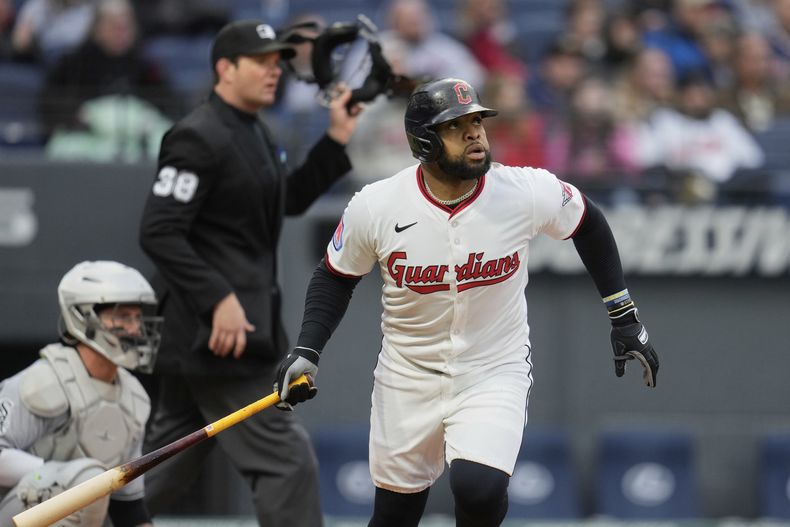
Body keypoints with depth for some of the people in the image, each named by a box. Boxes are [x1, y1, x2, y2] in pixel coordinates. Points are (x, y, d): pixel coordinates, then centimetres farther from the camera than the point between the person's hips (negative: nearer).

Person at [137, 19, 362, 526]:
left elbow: (290, 200, 27)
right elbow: (159, 232, -20)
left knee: (163, 472, 15)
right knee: (288, 462, -10)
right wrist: (218, 300, -25)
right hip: (220, 333, -10)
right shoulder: (199, 138, -14)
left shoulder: (257, 135, 16)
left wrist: (337, 141, 15)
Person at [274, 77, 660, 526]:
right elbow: (336, 277, 3)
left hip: (495, 375, -2)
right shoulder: (375, 207, -15)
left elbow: (587, 223, 4)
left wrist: (625, 317, 6)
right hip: (408, 381, 2)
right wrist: (306, 351, -8)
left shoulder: (528, 193, -16)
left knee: (478, 490, -26)